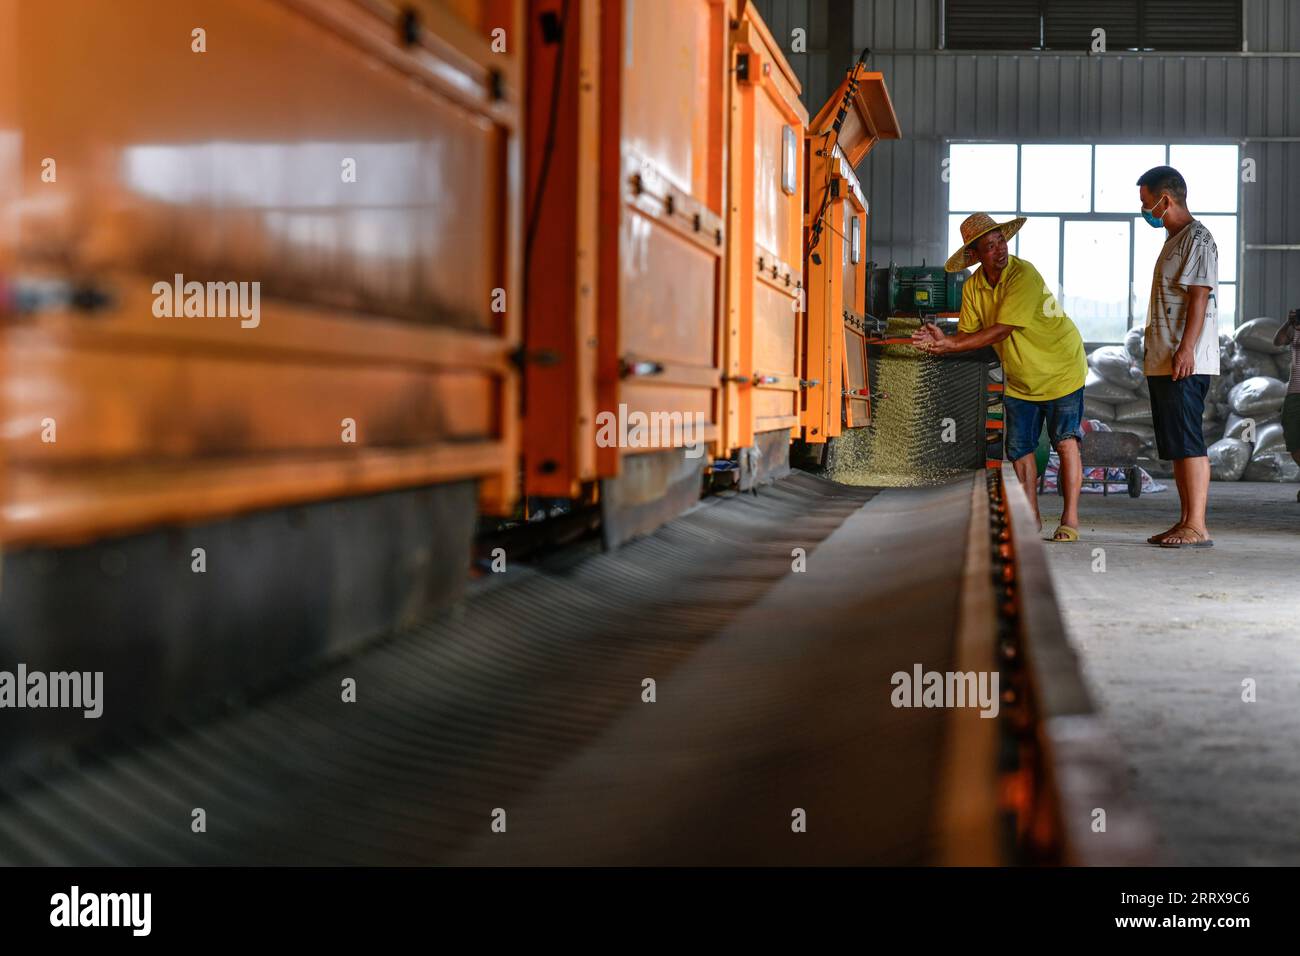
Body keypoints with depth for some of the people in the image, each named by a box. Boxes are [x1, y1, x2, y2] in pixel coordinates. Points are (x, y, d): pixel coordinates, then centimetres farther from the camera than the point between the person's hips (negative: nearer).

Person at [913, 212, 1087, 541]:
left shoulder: (1023, 276, -26)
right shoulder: (973, 287, -5)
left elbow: (1001, 330, -31)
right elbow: (967, 332, -6)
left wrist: (951, 344, -32)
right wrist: (941, 341, -27)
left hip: (1060, 369, -6)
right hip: (1019, 379, 6)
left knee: (1065, 441, -12)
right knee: (1019, 448, 4)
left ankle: (1070, 520, -9)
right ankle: (1031, 517, 15)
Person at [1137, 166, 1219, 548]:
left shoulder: (1197, 238, -9)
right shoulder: (1175, 240, 21)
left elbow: (1199, 297, -18)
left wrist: (1186, 349, -26)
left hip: (1186, 362, -10)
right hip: (1164, 362, 10)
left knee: (1188, 443, -11)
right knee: (1176, 445, 10)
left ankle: (1197, 527, -12)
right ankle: (1186, 522, 14)